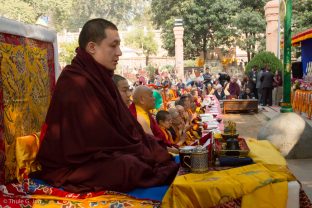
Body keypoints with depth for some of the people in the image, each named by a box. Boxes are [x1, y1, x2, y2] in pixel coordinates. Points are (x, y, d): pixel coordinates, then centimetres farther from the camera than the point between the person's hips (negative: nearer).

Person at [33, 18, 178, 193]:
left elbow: (127, 126, 10)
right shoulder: (76, 83, -19)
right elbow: (102, 139, -20)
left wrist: (158, 147, 0)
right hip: (76, 165, -9)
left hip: (99, 155, 9)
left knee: (164, 157, -1)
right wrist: (150, 153, -13)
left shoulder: (100, 79, 8)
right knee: (133, 166, -32)